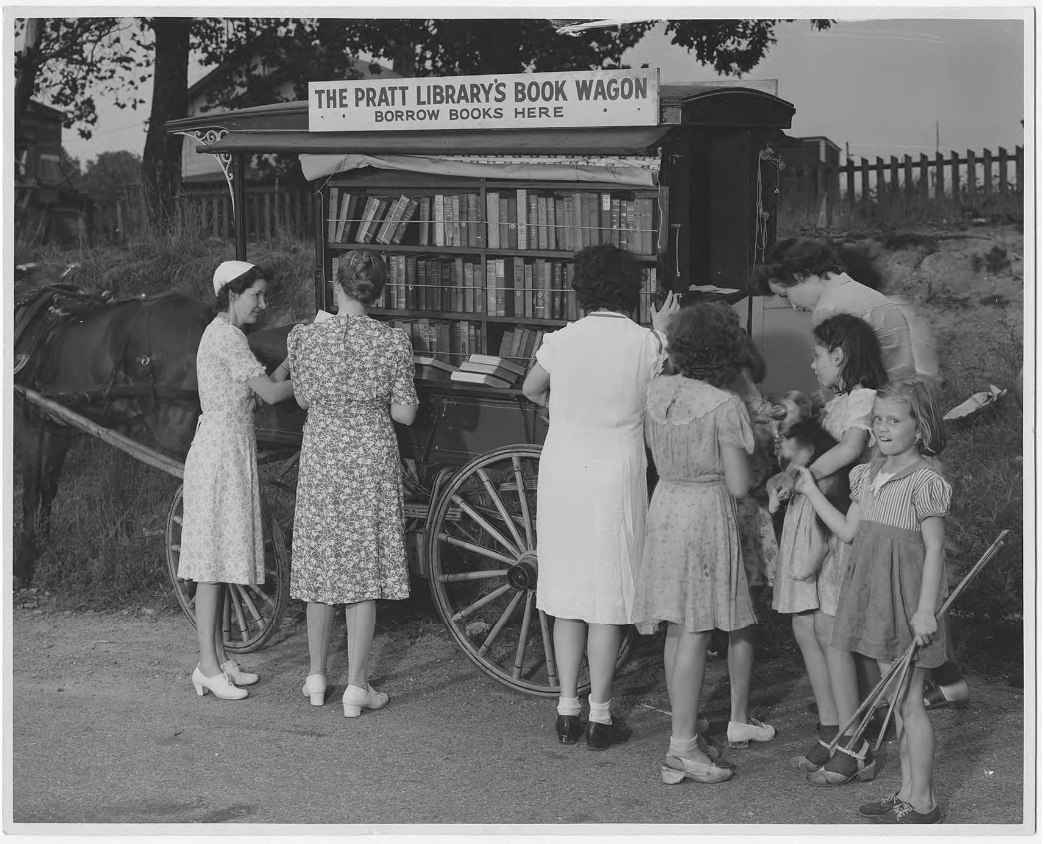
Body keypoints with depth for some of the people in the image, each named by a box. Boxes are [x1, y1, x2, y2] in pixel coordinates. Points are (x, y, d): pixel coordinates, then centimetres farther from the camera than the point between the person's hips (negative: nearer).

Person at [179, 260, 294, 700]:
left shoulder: (222, 334, 16)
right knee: (215, 559, -7)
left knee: (221, 558, 12)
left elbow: (265, 383, 15)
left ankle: (219, 657, 17)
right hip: (222, 453, -10)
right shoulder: (227, 337, -15)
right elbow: (271, 393, -16)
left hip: (230, 452, 10)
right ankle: (208, 665, -3)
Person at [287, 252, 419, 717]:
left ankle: (316, 678, 24)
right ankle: (356, 687, 6)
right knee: (364, 569, 4)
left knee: (320, 562, 14)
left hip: (320, 456, 2)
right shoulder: (393, 342, -9)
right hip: (372, 459, -1)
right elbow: (404, 413, -6)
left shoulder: (304, 336, -6)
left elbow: (303, 400, 7)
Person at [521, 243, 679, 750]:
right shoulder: (646, 343, -9)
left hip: (561, 471, 2)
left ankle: (567, 709, 17)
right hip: (616, 476, -2)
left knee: (567, 590, 12)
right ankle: (600, 715, 10)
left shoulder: (561, 341, -4)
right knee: (608, 593, 5)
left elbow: (531, 389, 15)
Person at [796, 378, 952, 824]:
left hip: (908, 603, -8)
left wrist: (926, 609, -18)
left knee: (909, 702, -1)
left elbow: (934, 549, -15)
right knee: (895, 699, 13)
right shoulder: (869, 474, 8)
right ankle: (907, 792, 22)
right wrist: (810, 490, 12)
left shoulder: (925, 482, -14)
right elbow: (848, 531, 13)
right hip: (878, 600, 8)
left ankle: (922, 801, 9)